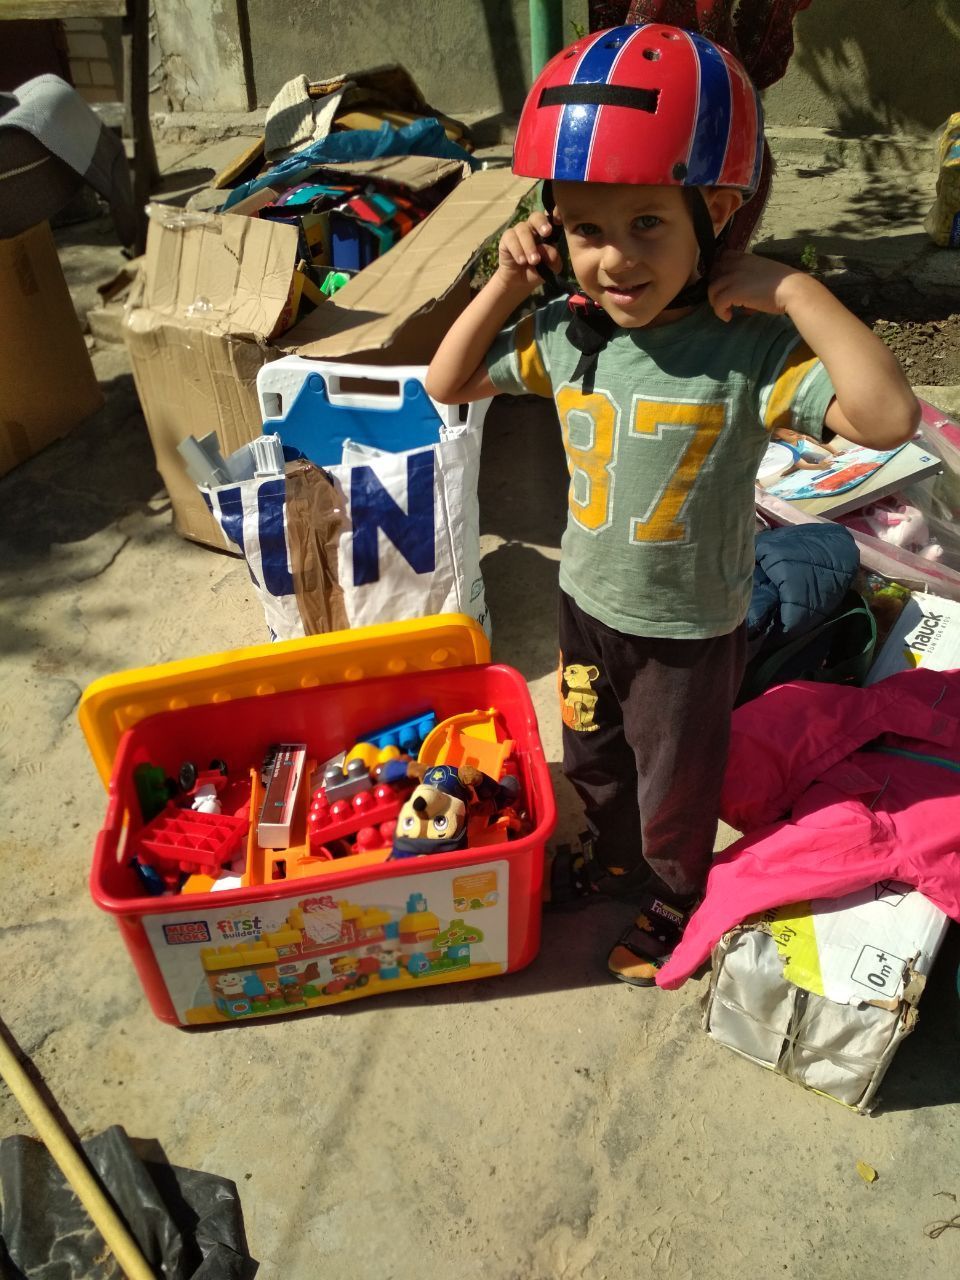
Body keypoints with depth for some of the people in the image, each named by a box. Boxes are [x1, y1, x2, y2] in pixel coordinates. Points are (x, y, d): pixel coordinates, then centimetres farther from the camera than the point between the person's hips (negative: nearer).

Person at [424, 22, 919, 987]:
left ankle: (671, 904, 50)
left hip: (690, 628, -4)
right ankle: (612, 855, 59)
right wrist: (504, 286, -12)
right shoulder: (566, 334, -11)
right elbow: (447, 385, 0)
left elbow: (888, 419, -39)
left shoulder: (751, 347, -26)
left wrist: (797, 292, -36)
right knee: (591, 759, 28)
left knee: (676, 788, 20)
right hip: (587, 602, 5)